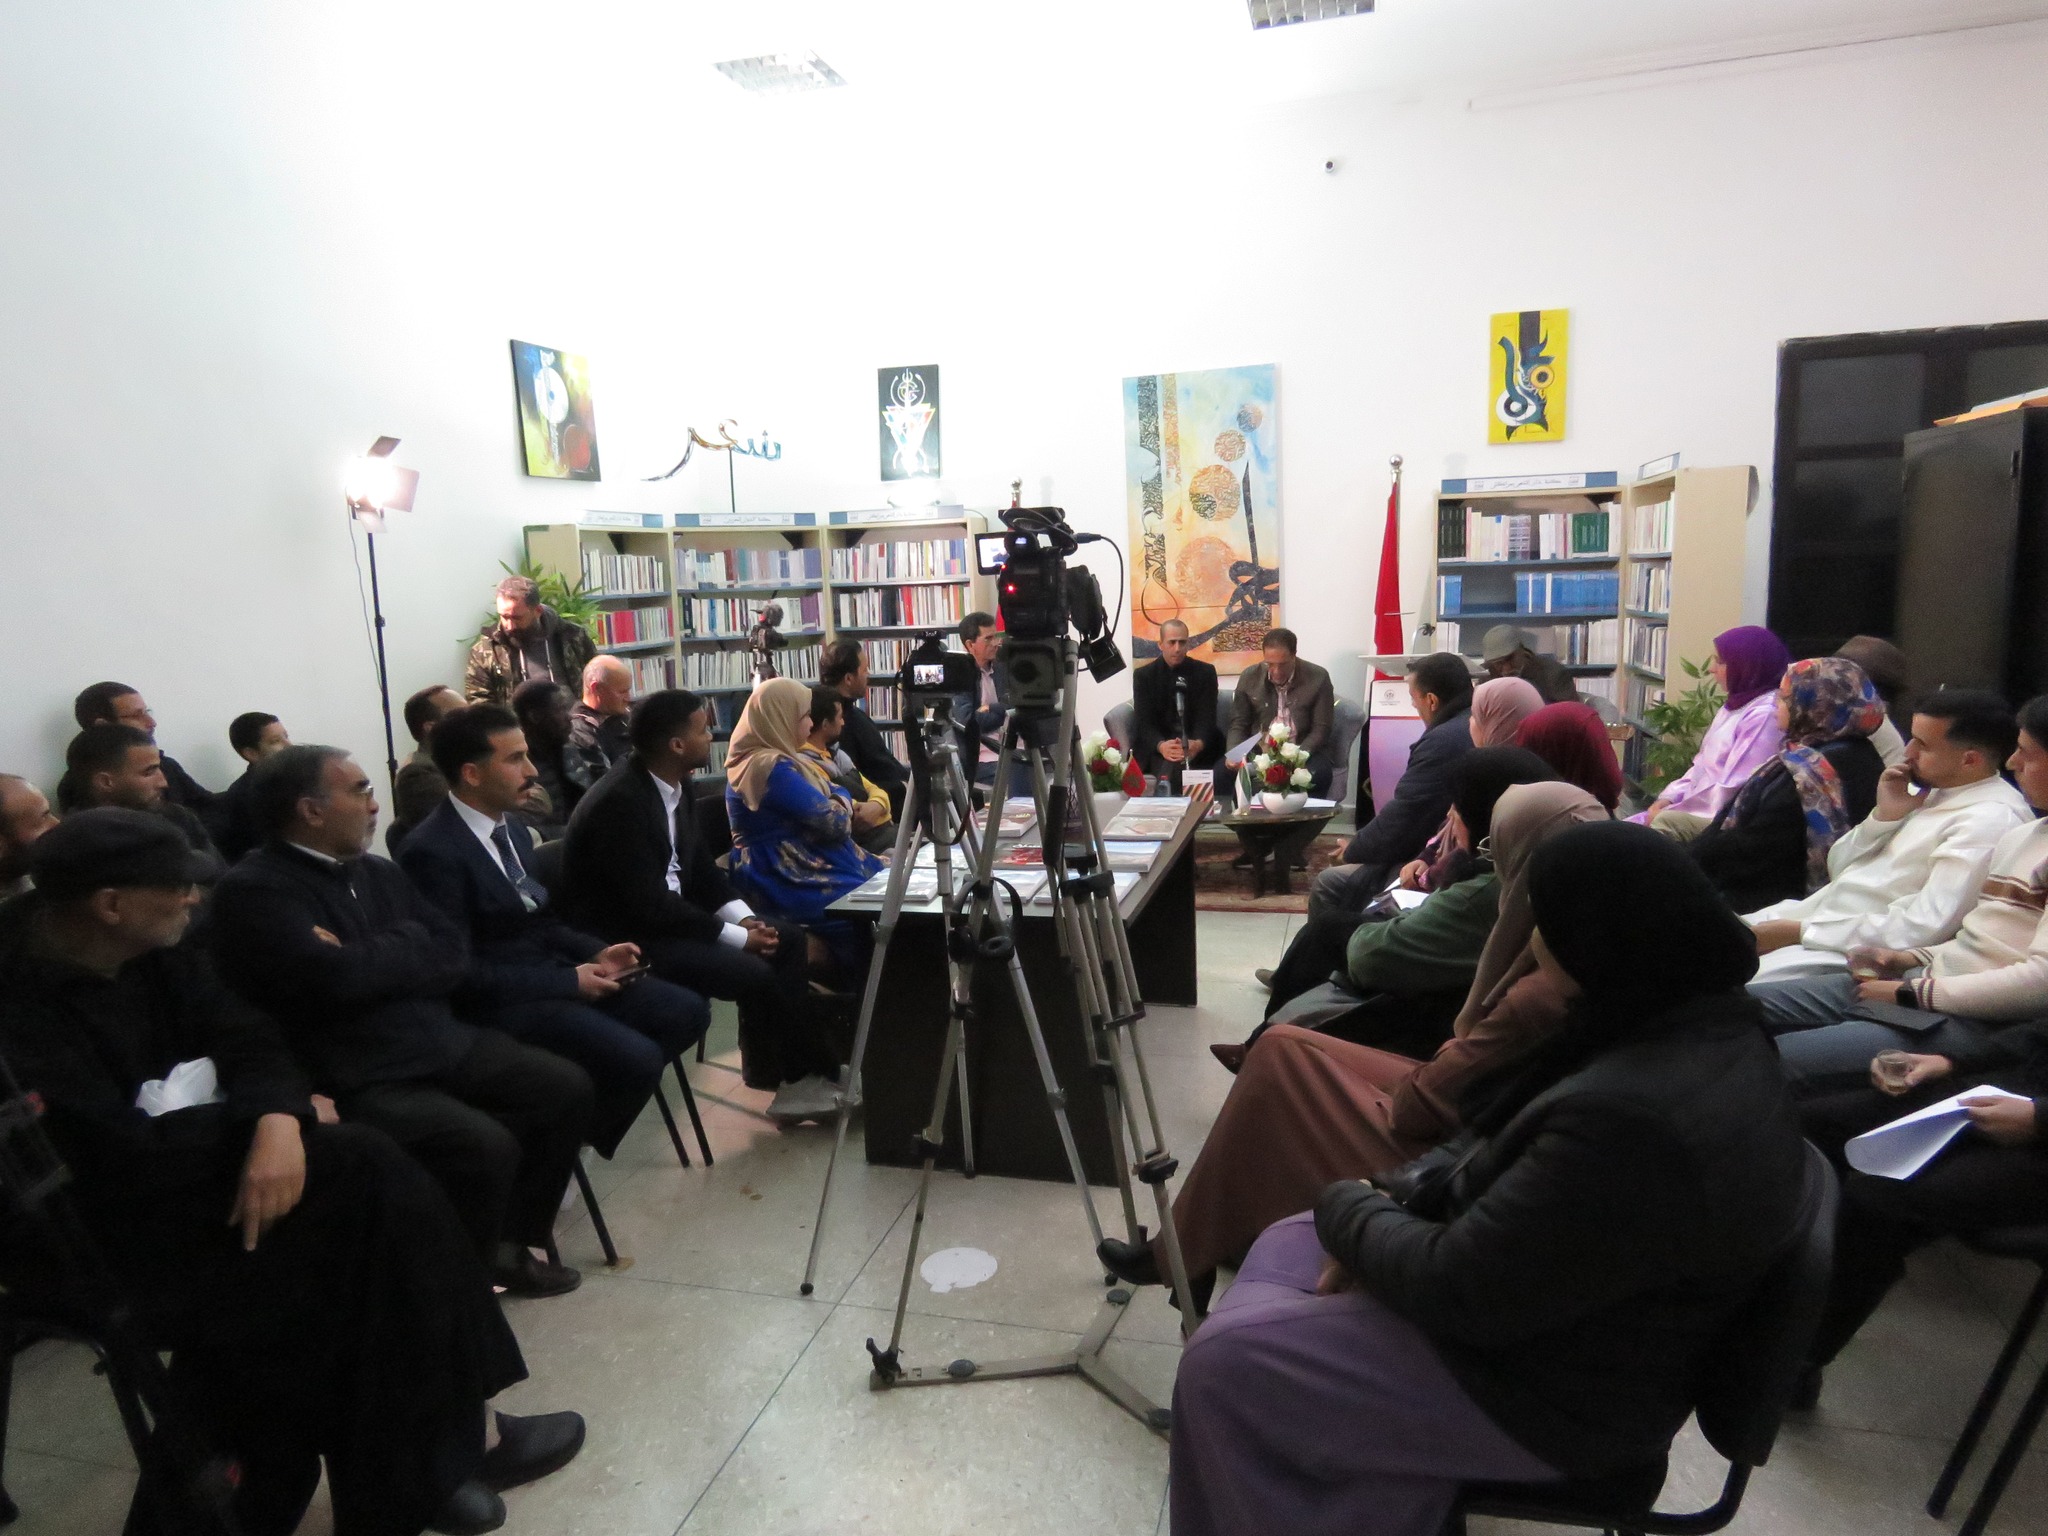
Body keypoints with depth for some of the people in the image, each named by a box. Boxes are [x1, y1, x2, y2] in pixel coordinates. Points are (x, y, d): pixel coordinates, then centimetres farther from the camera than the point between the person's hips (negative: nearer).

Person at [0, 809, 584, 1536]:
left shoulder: (155, 950, 0)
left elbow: (248, 1037, -3)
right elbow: (112, 1151, -25)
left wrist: (278, 1120, -24)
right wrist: (274, 1118, -14)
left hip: (179, 1167, 7)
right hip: (92, 1227, -7)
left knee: (364, 1173, -18)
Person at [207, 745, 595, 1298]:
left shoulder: (381, 873, 14)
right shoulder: (253, 891, -10)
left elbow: (454, 957, 6)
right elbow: (336, 978, -24)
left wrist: (374, 962, -11)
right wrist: (409, 946, -6)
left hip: (445, 1044, 8)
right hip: (360, 1082, -8)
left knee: (566, 1087, -2)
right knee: (487, 1145, -26)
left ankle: (512, 1242, 15)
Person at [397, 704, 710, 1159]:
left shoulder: (514, 832, 10)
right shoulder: (433, 852, -18)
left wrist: (596, 954, -1)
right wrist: (569, 979, -18)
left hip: (552, 973, 9)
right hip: (499, 1001, -9)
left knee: (687, 1011, 0)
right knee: (637, 1059, -25)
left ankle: (586, 1117, 8)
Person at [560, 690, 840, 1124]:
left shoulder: (675, 783, 2)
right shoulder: (619, 802, -26)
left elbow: (697, 864, 12)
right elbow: (649, 907, -26)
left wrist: (743, 917, -4)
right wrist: (739, 936, -20)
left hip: (663, 915, 10)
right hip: (626, 937, -10)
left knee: (788, 938, 0)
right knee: (753, 973, -23)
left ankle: (786, 1075, 2)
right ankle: (815, 1073, 1)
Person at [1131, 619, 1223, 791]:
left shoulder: (1205, 672, 4)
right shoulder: (1143, 675, 3)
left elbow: (1206, 717, -6)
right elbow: (1144, 720, -8)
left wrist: (1198, 744, -31)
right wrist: (1160, 745, -31)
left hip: (1198, 745, 1)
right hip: (1155, 750, 0)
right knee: (1169, 770, -33)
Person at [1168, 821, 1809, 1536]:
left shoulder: (1633, 1121, -37)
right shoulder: (1694, 1016, -4)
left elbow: (1462, 1290, -28)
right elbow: (1513, 1150, 7)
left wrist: (1347, 1209, -10)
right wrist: (1398, 1200, -3)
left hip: (1554, 1388, -10)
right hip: (1545, 1287, 10)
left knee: (1223, 1362, -8)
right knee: (1284, 1249, 15)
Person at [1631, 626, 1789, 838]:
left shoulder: (1765, 714, -14)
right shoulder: (1735, 705, 17)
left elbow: (1732, 791, -19)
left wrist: (1672, 808, -13)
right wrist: (1668, 798, 2)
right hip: (1701, 810, 9)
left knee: (1666, 821, -32)